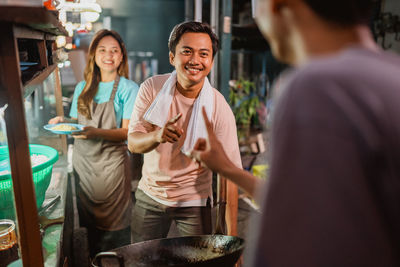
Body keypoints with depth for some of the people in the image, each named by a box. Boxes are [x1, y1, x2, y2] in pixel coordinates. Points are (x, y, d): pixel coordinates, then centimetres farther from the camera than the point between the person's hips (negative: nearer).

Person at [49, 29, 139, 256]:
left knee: (113, 228, 3)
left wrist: (96, 132, -27)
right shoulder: (83, 88, 10)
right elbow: (76, 122, 17)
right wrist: (63, 122, -5)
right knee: (88, 222, 15)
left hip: (111, 165, -4)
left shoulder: (128, 89, -6)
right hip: (83, 162, 5)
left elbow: (127, 132, -11)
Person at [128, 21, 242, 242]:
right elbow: (133, 143, -12)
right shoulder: (151, 88, -11)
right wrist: (156, 136, -36)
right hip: (150, 195, 2)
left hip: (193, 201, -2)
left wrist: (231, 234, -23)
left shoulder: (219, 108, -18)